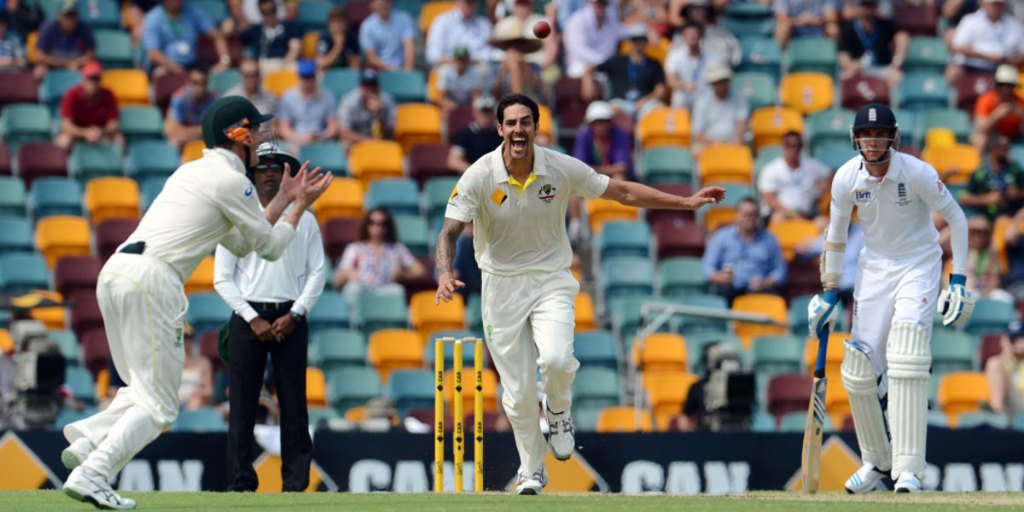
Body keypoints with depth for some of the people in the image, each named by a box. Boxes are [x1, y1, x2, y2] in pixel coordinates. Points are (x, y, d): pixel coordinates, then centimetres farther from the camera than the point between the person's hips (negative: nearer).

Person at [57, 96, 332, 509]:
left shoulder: (193, 171, 27)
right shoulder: (230, 180, 0)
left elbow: (241, 243, 33)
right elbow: (270, 247, 7)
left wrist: (284, 198, 36)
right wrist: (300, 206, 21)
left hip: (113, 273, 9)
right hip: (151, 278, -9)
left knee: (143, 390, 20)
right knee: (158, 405, -5)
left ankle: (88, 439, -3)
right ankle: (91, 474, -19)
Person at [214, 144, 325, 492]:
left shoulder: (304, 219, 11)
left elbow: (316, 273, 8)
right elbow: (222, 278, 3)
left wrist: (294, 315, -6)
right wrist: (254, 319, -7)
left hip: (290, 318, 1)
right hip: (248, 317, -1)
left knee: (294, 402, -2)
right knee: (242, 402, -4)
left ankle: (295, 483, -1)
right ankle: (241, 483, -4)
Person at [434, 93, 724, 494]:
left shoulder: (562, 169, -9)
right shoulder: (479, 176, -13)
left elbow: (622, 192, 0)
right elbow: (450, 231, -16)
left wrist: (686, 202, -2)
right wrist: (445, 273, -37)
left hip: (551, 281, 0)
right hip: (501, 286, 0)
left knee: (556, 359, -27)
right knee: (518, 393, 1)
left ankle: (558, 410, 8)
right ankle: (531, 471, 23)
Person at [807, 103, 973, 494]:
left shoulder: (917, 173, -20)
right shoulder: (846, 179, -9)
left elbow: (956, 218, -9)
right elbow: (836, 235, 6)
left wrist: (958, 281, -12)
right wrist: (829, 293, 6)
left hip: (919, 264, -4)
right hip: (874, 267, 4)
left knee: (906, 355, -24)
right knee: (859, 370, -1)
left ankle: (908, 469, -26)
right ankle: (877, 462, 23)